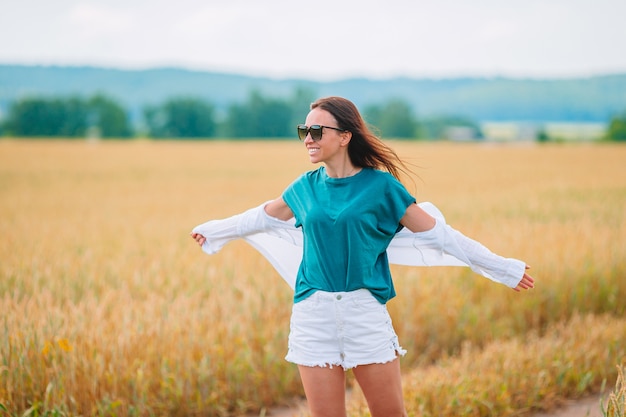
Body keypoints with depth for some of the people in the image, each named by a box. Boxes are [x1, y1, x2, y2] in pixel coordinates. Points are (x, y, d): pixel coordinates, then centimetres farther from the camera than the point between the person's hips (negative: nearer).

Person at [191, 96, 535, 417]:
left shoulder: (380, 186, -5)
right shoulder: (305, 187, 5)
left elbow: (438, 233, -2)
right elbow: (263, 217, 23)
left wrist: (503, 268, -1)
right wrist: (213, 231, 37)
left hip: (365, 312, -2)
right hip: (313, 315, 2)